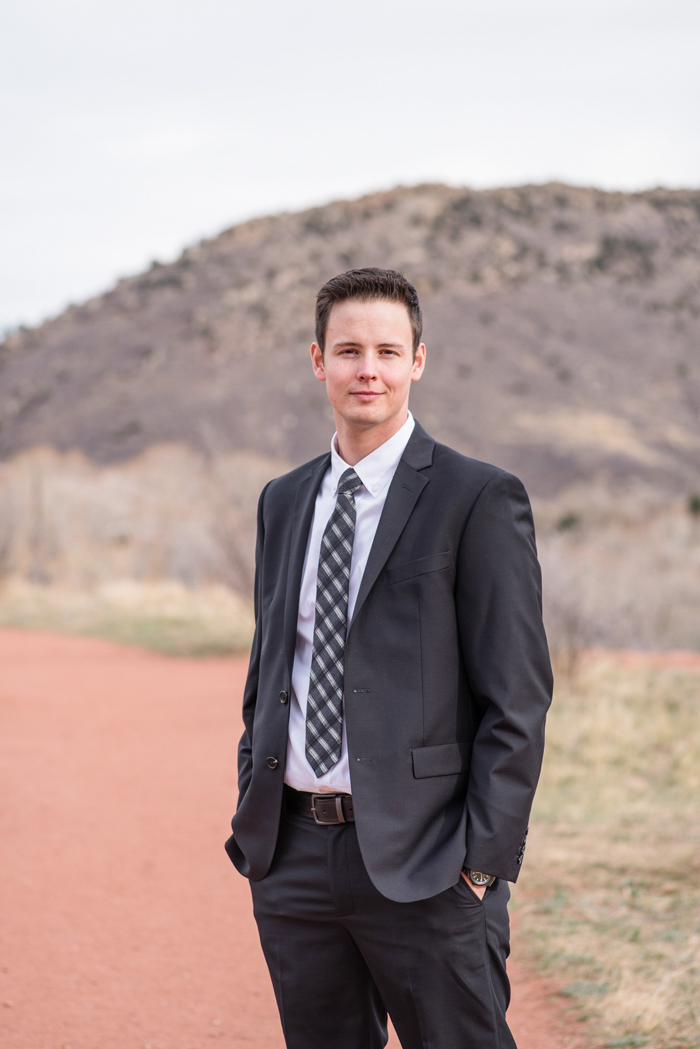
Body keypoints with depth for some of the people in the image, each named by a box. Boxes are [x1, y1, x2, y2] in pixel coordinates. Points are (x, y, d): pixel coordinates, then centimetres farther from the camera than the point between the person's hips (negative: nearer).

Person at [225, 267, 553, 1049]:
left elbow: (517, 697, -8)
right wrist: (252, 824, 11)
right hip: (292, 858, 6)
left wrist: (485, 857, -13)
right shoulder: (284, 502, 14)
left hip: (422, 866, -5)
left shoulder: (479, 500, -5)